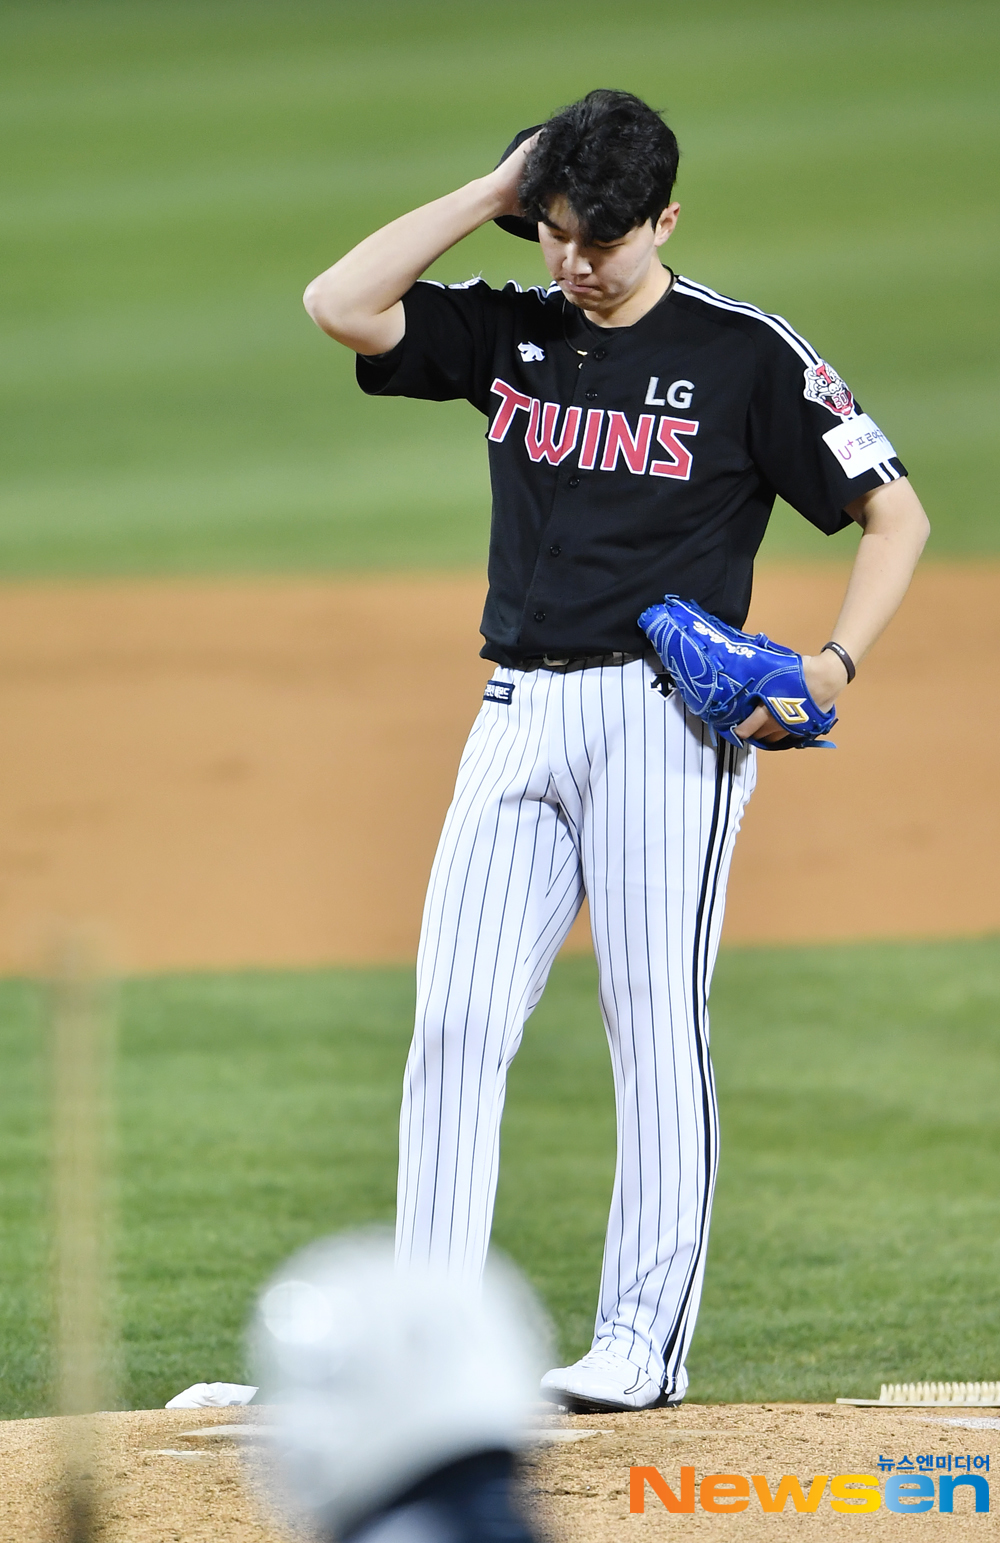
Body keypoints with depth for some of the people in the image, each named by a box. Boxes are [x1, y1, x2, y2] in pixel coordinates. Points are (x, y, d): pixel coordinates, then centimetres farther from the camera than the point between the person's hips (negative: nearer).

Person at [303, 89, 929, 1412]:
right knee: (456, 1021, -2)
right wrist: (495, 190, -1)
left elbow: (896, 514, 0)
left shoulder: (746, 354, -3)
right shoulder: (508, 334, 10)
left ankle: (646, 1341, 2)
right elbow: (338, 305, -1)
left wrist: (836, 662, -15)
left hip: (666, 720, -5)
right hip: (520, 719, 5)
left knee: (657, 1030, -3)